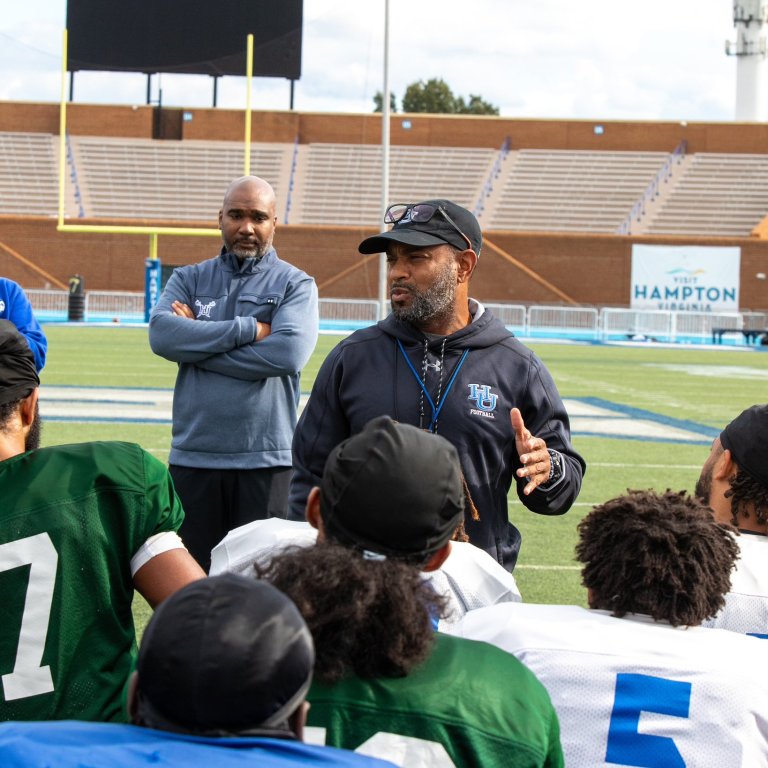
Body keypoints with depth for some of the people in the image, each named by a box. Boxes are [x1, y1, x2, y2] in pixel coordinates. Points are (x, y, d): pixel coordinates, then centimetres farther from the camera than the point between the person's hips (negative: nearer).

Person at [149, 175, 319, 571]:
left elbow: (289, 352, -14)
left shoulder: (295, 284, 4)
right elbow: (162, 334, -8)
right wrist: (248, 329, -12)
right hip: (193, 459, 2)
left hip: (265, 460, -2)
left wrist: (197, 341, -8)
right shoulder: (189, 279, 12)